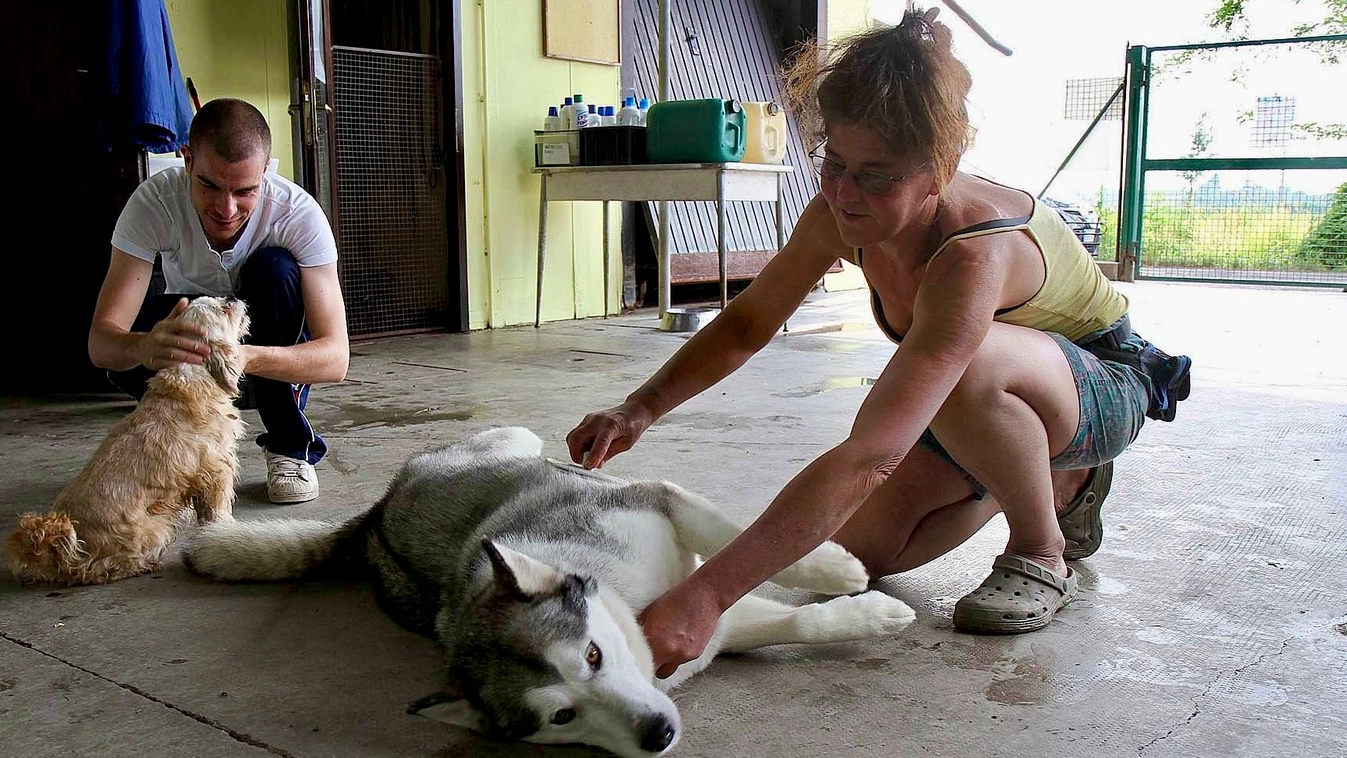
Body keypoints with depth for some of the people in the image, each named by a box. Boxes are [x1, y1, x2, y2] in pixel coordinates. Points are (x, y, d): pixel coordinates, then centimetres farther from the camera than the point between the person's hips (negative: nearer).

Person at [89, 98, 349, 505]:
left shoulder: (299, 213, -30)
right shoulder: (154, 201, -27)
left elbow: (335, 357, -35)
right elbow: (100, 341, -33)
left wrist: (247, 357, -55)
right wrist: (144, 348, -59)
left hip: (272, 342, 0)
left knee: (275, 269, -32)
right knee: (126, 348, -32)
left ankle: (290, 447, -16)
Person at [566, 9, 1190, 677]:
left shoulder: (974, 252, -41)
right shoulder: (843, 216, -19)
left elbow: (870, 457, -50)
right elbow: (746, 323, -4)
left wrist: (704, 596, -53)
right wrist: (640, 409, -21)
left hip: (1103, 382, -7)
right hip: (989, 405, 7)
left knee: (969, 367, -40)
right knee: (857, 549, -1)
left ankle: (1041, 556, -11)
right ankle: (1059, 483, 19)